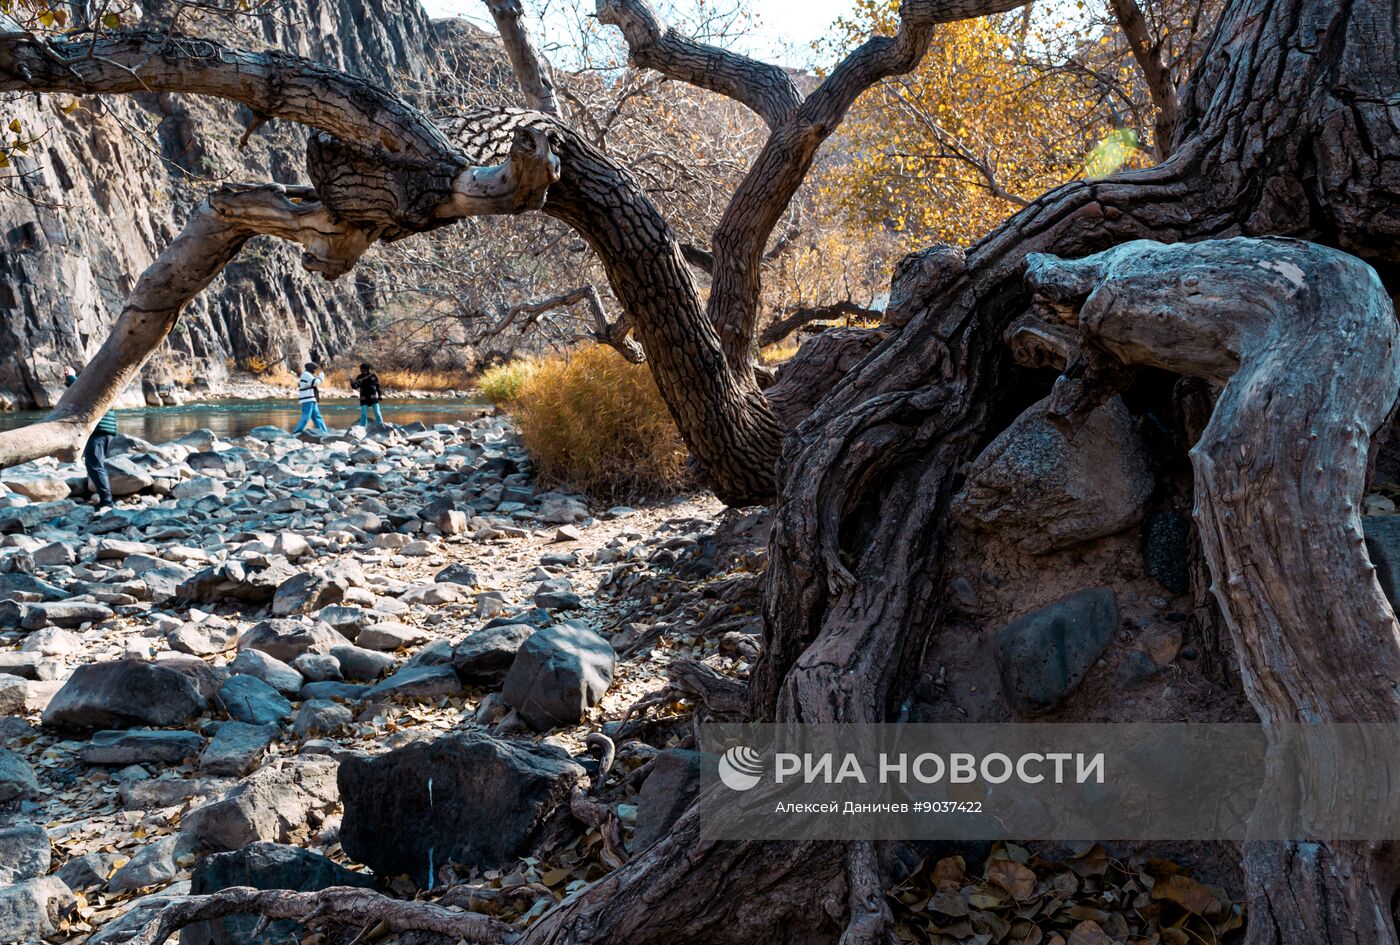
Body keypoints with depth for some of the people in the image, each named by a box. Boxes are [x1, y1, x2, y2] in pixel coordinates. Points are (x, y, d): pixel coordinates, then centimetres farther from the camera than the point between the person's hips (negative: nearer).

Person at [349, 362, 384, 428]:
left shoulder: (373, 376, -3)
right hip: (364, 398, 1)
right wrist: (352, 383, -34)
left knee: (377, 413, -2)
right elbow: (355, 387, -13)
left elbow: (378, 386, 5)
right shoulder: (360, 377, -3)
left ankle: (381, 426, 10)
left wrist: (379, 395, 6)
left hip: (373, 397, -1)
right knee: (363, 414, -1)